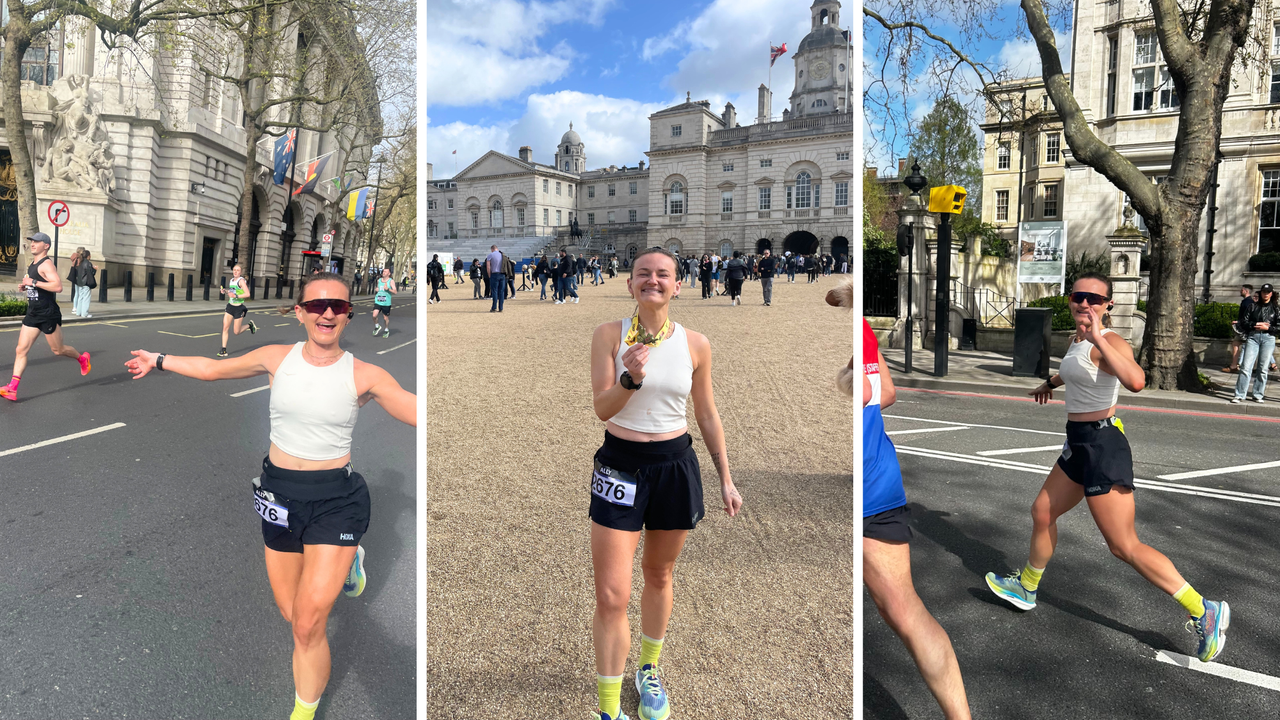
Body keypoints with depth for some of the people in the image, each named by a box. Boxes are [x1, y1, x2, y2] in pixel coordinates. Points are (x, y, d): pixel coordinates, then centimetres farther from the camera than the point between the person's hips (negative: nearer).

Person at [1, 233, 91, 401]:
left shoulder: (47, 264, -15)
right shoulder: (32, 265, 13)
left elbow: (58, 286, -29)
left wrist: (34, 282, -28)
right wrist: (25, 286, 9)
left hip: (48, 315, -8)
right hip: (32, 314, 8)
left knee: (58, 350, 7)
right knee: (21, 350, 0)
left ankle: (82, 358, 36)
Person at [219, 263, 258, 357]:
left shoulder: (241, 281, -13)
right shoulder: (231, 280, 10)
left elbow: (247, 294, -22)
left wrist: (236, 296, -31)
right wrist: (225, 291, 5)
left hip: (239, 308, -6)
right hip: (230, 306, 6)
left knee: (236, 332, 1)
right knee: (225, 328, -2)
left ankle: (250, 325, 29)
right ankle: (223, 350, 2)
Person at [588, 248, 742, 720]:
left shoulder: (695, 344, -1)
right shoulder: (609, 335, -6)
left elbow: (707, 416, 8)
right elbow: (601, 409, -11)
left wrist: (726, 479, 9)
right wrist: (630, 378, -30)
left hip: (675, 466, 2)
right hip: (620, 464, -2)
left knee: (659, 576, 17)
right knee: (611, 596, -4)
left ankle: (648, 671, 42)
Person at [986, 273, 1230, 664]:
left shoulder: (1110, 342, -19)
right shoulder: (1077, 339, 9)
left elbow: (1136, 381, -41)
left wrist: (1098, 339, -42)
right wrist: (1051, 383, 47)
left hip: (1103, 446, -9)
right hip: (1080, 445, 9)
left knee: (1124, 546, -5)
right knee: (1042, 513, 20)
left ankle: (1203, 612, 8)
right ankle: (1026, 587, 38)